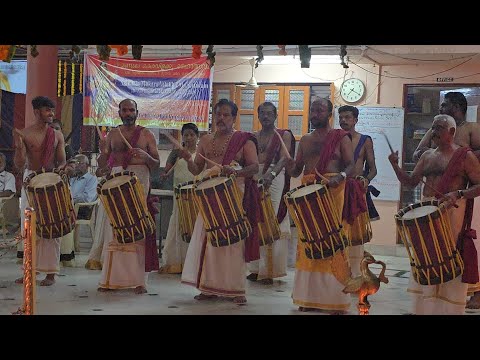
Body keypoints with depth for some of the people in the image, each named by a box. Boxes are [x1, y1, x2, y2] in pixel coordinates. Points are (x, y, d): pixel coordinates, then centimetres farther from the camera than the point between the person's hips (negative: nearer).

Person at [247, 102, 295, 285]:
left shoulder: (284, 135, 3)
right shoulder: (253, 137, 16)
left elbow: (283, 158, -12)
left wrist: (271, 174, -29)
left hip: (275, 181, -4)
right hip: (255, 181, 4)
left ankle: (268, 271, -6)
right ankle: (256, 268, 7)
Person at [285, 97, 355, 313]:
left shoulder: (341, 137, 2)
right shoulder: (305, 140, 15)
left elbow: (351, 166, -4)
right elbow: (297, 170, 17)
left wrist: (340, 176, -25)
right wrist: (290, 167, -7)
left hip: (332, 193, -5)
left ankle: (334, 297, -1)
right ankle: (310, 296, 12)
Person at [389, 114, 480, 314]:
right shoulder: (427, 156, 15)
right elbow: (411, 182, 14)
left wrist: (458, 194, -23)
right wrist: (395, 166, -1)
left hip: (452, 213, -6)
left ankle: (448, 309, 7)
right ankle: (425, 308, 20)